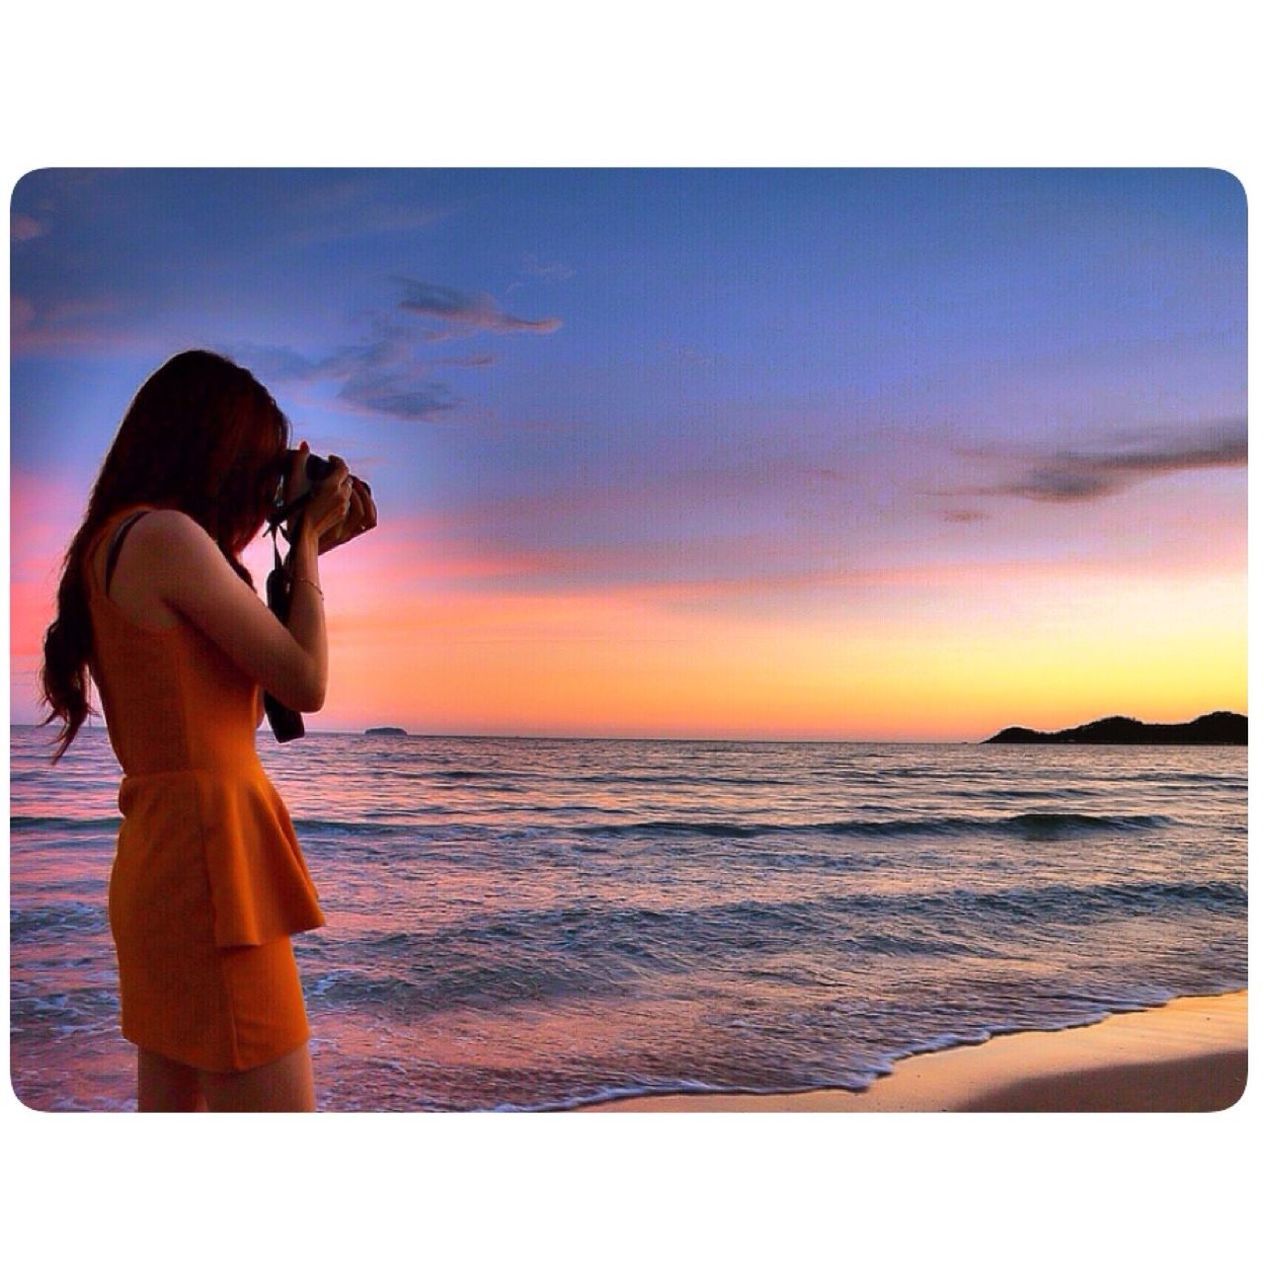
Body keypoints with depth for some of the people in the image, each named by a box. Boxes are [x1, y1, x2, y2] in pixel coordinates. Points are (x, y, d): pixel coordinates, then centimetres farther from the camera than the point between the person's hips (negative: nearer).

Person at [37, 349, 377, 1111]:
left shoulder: (112, 543, 16)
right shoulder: (165, 534, -12)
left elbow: (243, 694, 18)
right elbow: (305, 683, -10)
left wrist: (309, 545, 16)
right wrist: (307, 538, 2)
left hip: (158, 855, 10)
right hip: (210, 856, -10)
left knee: (173, 1104, 15)